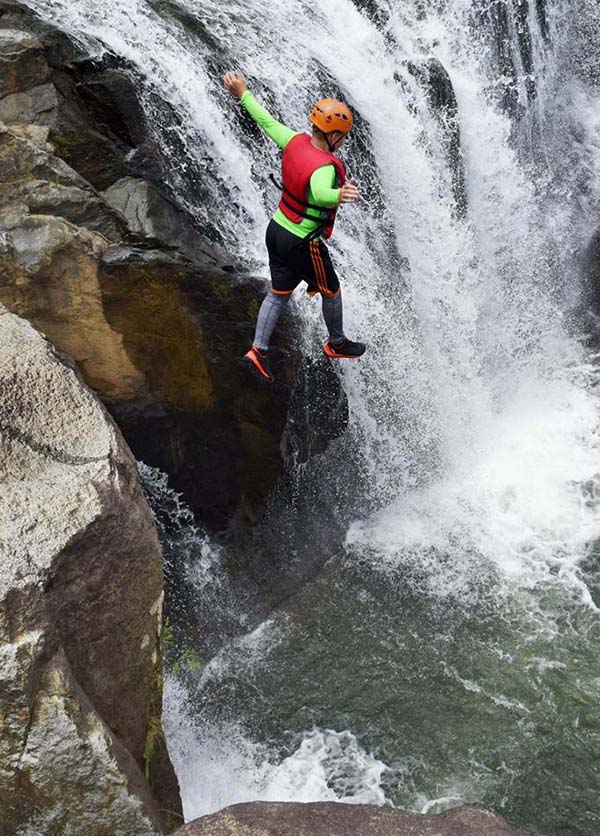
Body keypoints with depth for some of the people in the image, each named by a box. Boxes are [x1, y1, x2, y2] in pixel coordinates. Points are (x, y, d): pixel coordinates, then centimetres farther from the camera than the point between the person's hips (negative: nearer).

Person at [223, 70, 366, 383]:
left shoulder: (295, 142, -8)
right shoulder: (324, 166, -30)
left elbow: (267, 122, 7)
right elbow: (320, 192, -53)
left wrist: (242, 93, 23)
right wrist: (339, 196, -75)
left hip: (276, 229, 7)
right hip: (302, 244, -7)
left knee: (279, 294, 20)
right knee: (331, 291, 17)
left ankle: (258, 350, 22)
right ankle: (337, 344, 38)